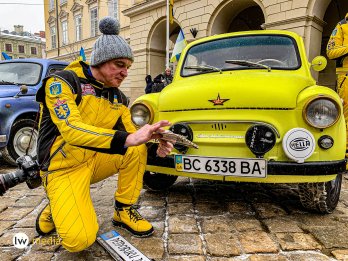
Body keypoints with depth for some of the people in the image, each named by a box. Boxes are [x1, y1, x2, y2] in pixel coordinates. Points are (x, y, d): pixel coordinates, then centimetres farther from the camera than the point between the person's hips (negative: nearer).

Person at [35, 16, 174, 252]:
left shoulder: (119, 98, 4)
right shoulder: (62, 83, -15)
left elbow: (131, 134, 3)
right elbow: (71, 131, -31)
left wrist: (157, 144, -20)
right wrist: (127, 139, -43)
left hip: (95, 161, 6)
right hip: (63, 168, -5)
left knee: (138, 149, -18)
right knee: (80, 240, -22)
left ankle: (124, 210, 0)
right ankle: (55, 210, 11)